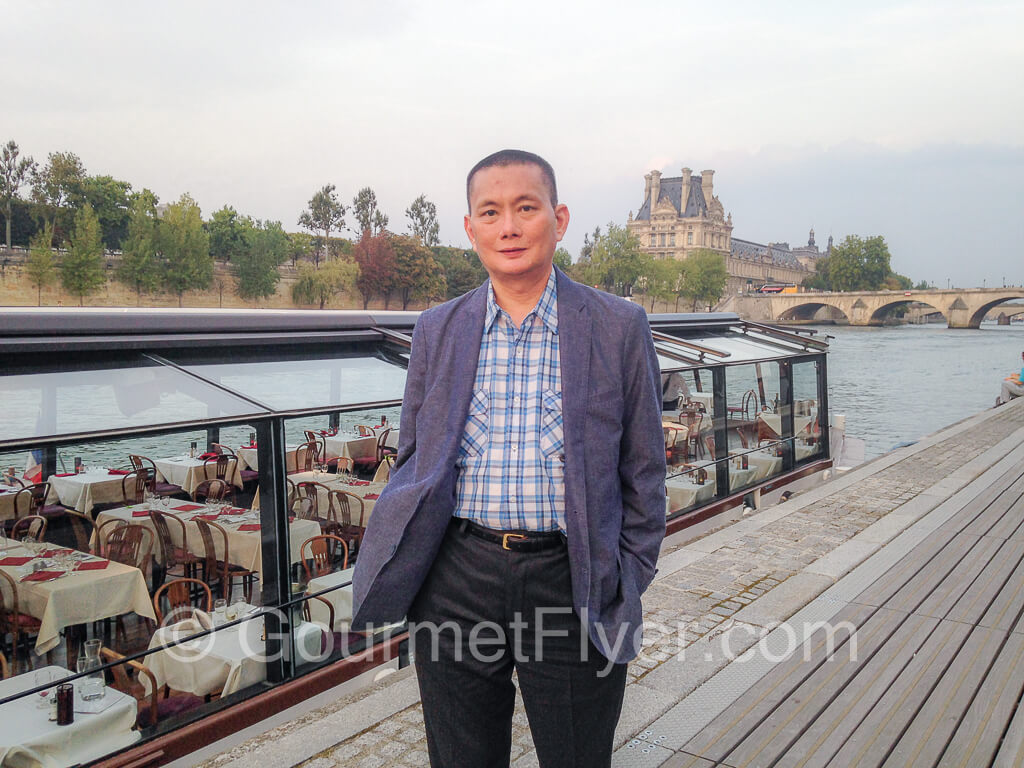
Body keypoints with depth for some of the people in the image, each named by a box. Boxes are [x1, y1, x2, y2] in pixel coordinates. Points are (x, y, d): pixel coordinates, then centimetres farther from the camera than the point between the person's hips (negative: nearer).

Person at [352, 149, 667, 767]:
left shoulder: (619, 327, -1)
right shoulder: (437, 331, 5)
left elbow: (644, 468, 4)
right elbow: (413, 458, 12)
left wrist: (629, 582, 1)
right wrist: (402, 560, 3)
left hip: (573, 583, -1)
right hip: (458, 578, 2)